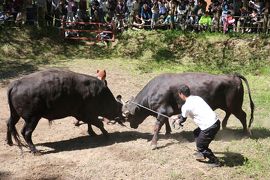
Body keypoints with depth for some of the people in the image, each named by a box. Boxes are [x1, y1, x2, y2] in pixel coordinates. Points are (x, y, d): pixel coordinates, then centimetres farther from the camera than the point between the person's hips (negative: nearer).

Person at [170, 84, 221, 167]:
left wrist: (178, 121, 33)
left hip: (209, 127, -9)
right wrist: (177, 116, 39)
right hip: (216, 121, 9)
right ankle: (202, 153, 40)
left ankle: (215, 161, 21)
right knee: (196, 132, 28)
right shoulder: (196, 98, 15)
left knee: (201, 146, 11)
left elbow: (183, 118, 11)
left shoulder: (186, 106, -9)